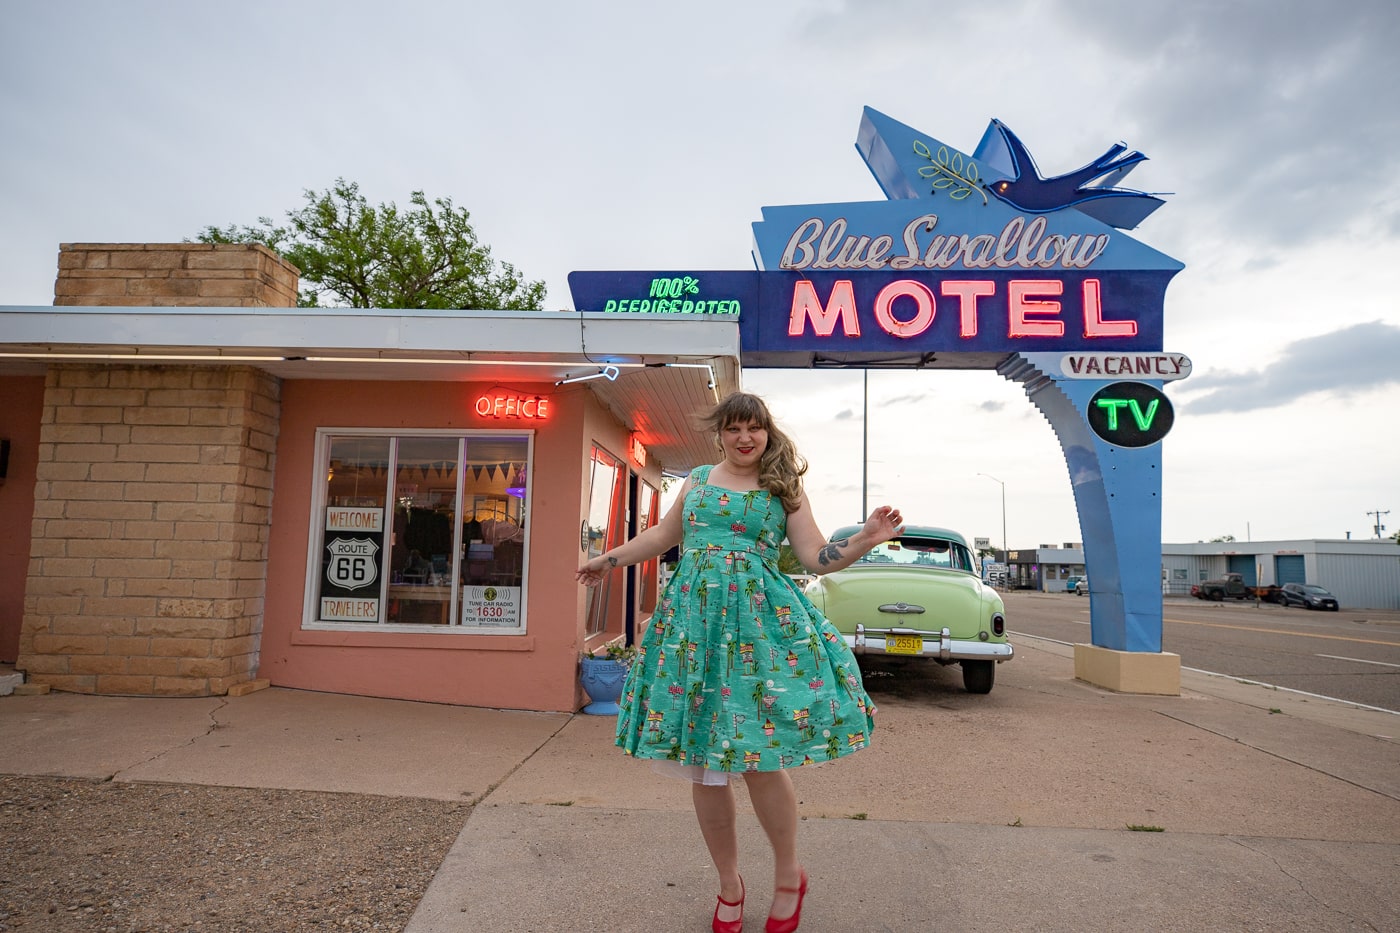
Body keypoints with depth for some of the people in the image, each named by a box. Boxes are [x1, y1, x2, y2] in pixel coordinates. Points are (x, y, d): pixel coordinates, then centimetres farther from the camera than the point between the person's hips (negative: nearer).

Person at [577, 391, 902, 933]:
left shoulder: (784, 490, 7)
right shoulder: (697, 479, 14)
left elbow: (818, 558, 2)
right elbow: (664, 534, 26)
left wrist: (865, 540, -15)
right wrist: (610, 559, 31)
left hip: (759, 622, -3)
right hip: (693, 619, 3)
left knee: (757, 757, -8)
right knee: (703, 765, 6)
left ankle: (789, 877, 19)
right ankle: (729, 885, 28)